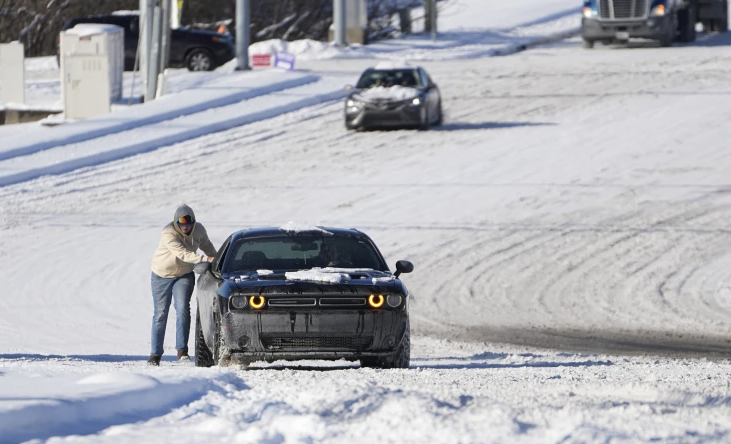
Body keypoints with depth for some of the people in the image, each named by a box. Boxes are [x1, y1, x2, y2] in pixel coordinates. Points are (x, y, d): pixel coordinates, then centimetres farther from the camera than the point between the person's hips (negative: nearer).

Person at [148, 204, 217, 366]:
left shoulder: (199, 230, -11)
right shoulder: (168, 233, -28)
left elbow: (206, 245, 12)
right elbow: (183, 254, -39)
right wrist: (206, 259, -47)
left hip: (184, 275, 2)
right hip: (162, 275, -2)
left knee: (183, 309, -18)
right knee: (160, 314, 2)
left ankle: (182, 350, -19)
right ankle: (155, 354, 11)